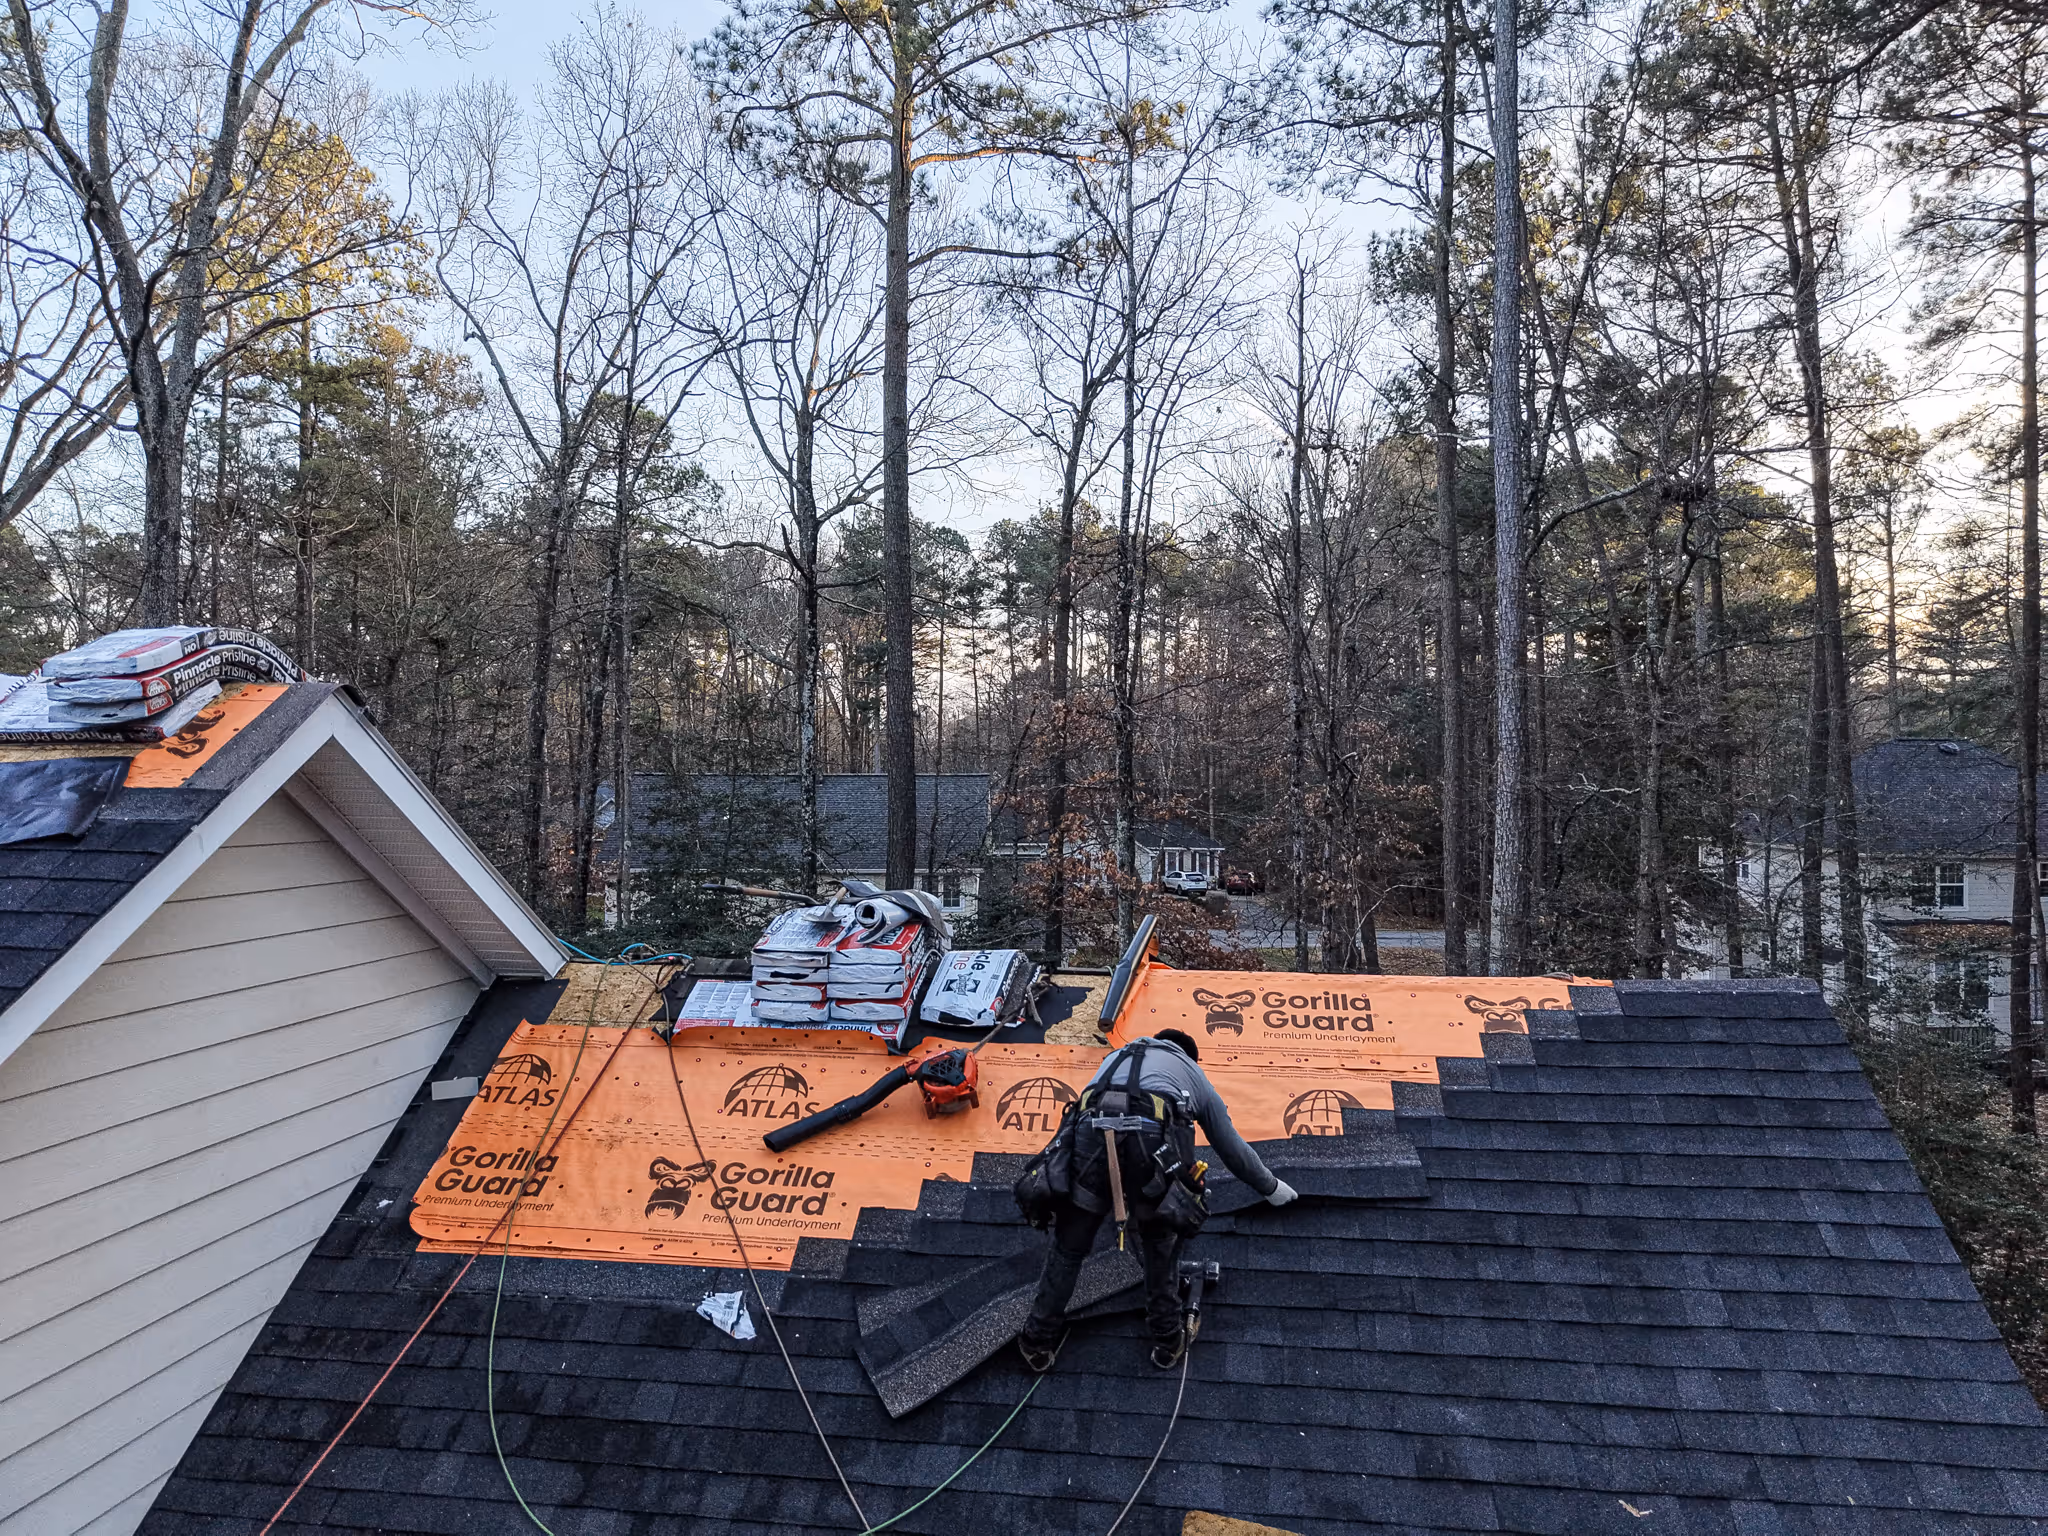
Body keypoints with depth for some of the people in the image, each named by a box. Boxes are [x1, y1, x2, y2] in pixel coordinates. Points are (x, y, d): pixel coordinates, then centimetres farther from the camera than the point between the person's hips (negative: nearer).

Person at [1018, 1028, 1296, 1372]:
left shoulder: (1117, 1056, 42)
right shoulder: (1193, 1072, 36)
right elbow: (1233, 1148, 43)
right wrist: (1271, 1188, 61)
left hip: (1093, 1130, 2)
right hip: (1152, 1137, -1)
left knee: (1069, 1244, 19)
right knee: (1161, 1242, 25)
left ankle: (1039, 1340, 28)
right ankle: (1167, 1340, 31)